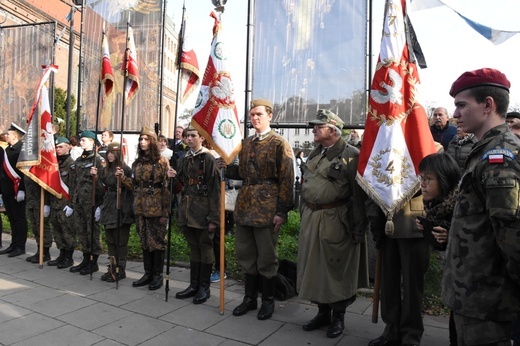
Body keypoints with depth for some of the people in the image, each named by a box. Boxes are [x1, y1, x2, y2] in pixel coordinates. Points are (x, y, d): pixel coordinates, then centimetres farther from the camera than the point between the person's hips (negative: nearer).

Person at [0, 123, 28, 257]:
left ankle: (20, 247, 10)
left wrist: (21, 190, -22)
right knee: (12, 218, 15)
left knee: (19, 218, 1)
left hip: (17, 190, -9)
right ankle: (14, 245, 25)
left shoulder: (22, 149, -14)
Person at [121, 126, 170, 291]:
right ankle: (148, 273, 25)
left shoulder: (162, 162, -6)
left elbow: (166, 187, -10)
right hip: (140, 208, 6)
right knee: (144, 241, 13)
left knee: (157, 242, 3)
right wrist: (122, 177, -3)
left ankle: (158, 275, 16)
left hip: (156, 209, -6)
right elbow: (134, 185, 15)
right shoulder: (137, 163, 12)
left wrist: (165, 211, -13)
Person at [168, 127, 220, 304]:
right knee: (193, 247, 15)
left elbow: (214, 189, -14)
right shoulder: (184, 159, 12)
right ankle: (194, 285, 26)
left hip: (203, 211, -7)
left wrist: (213, 217, -17)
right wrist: (175, 177, -4)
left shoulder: (209, 159, -10)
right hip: (188, 210, 7)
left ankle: (204, 287, 16)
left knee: (205, 247, 4)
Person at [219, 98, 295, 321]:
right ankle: (250, 297, 30)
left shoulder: (279, 144, -6)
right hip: (244, 205, 6)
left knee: (266, 256, 6)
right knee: (246, 254, 14)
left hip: (267, 207, -6)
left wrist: (282, 211, -15)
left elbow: (287, 180, -10)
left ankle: (268, 300, 24)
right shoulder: (245, 144, 14)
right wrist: (227, 167, 1)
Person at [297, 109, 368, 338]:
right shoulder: (314, 154, 14)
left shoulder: (350, 155, -9)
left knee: (336, 267, 5)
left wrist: (359, 227, -14)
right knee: (313, 265, 14)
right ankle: (323, 311, 32)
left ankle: (338, 316, 25)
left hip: (335, 220, -7)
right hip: (310, 218, 7)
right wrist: (304, 214, 18)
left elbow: (359, 193, -13)